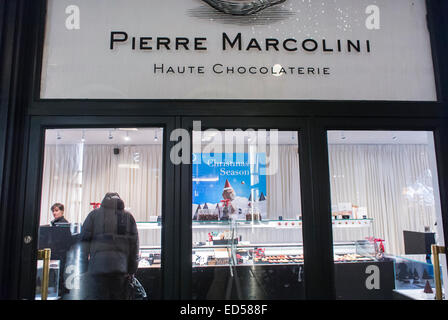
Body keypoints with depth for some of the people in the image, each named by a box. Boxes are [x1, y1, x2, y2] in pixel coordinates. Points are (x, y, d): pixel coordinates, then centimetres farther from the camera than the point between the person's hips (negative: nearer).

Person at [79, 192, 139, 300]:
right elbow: (134, 245, 10)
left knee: (95, 296, 0)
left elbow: (84, 241, 6)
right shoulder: (129, 217, 14)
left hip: (98, 266, -2)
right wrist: (131, 270, 14)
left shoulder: (94, 214, 11)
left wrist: (83, 268, 9)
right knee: (119, 297, 9)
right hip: (121, 267, 2)